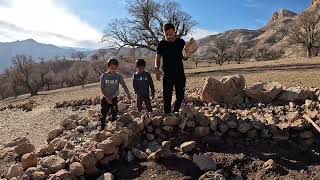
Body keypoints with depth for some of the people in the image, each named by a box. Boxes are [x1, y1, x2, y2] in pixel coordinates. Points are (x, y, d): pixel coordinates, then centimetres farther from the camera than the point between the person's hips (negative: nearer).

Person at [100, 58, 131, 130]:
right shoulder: (103, 76, -7)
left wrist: (128, 94, -28)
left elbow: (124, 85, -14)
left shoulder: (118, 76, -6)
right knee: (103, 114, 5)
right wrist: (107, 97, -20)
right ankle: (102, 128, 21)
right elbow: (102, 89, -8)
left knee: (114, 115, 10)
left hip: (114, 98, 1)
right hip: (106, 98, 0)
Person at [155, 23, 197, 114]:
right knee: (167, 97, -2)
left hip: (180, 74, 2)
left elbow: (184, 57, 1)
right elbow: (158, 58, 6)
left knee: (180, 96, 10)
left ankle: (175, 112, 31)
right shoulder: (161, 44, -1)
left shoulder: (181, 42, 0)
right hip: (167, 75, -1)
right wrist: (157, 69, -12)